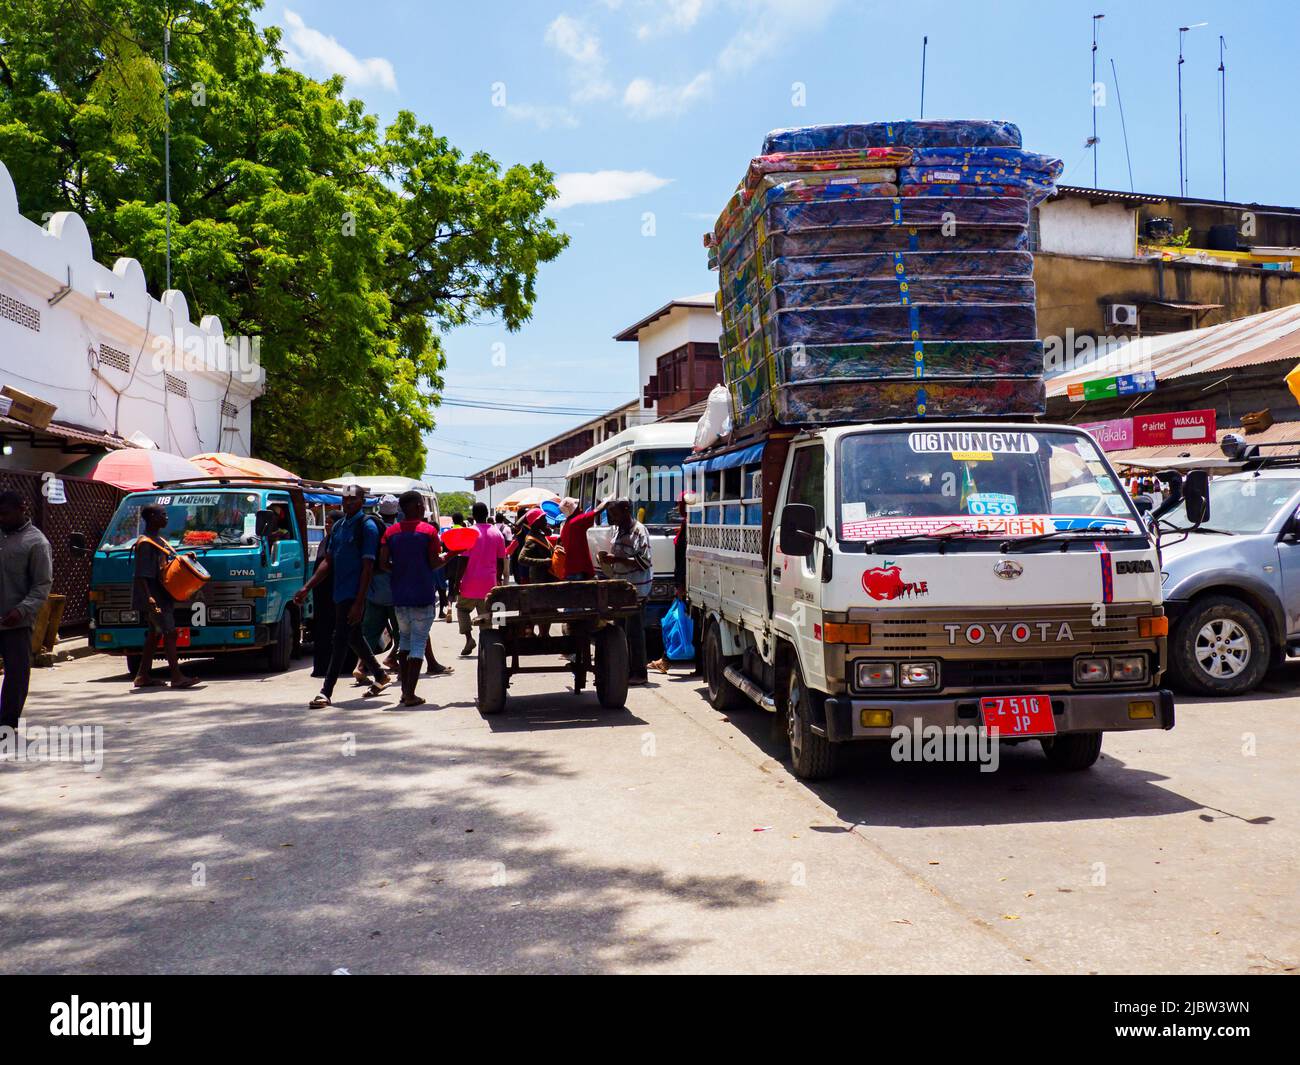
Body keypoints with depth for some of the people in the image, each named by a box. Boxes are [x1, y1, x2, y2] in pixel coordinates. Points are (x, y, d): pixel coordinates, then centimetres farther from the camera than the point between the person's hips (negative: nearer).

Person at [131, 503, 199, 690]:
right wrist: (148, 597, -29)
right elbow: (141, 575, -19)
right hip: (152, 596, -10)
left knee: (155, 633, 13)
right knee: (169, 632, -14)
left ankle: (143, 675, 20)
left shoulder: (159, 540, 17)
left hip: (161, 595, 10)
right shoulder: (145, 543, -13)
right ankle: (176, 677, -17)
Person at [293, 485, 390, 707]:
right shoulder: (338, 526, 14)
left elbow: (368, 567, -14)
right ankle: (380, 676, 34)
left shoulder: (367, 526, -9)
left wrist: (359, 602, -20)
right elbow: (328, 562, 18)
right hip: (340, 592, 8)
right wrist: (307, 588, 10)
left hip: (354, 594, -8)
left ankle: (326, 692, -6)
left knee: (341, 639, -8)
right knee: (354, 638, 17)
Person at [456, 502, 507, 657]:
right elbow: (501, 560, 8)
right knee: (485, 613, 10)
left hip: (471, 581, -3)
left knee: (462, 608, 14)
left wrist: (457, 580, -6)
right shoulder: (497, 533, 4)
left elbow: (464, 559, -11)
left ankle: (469, 637, -3)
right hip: (489, 582, 3)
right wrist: (499, 578, 20)